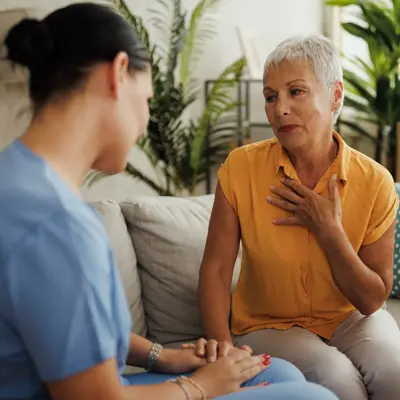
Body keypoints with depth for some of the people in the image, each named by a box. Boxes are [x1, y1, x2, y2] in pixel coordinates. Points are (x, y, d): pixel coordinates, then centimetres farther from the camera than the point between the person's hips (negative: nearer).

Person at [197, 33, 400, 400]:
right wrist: (223, 344, -25)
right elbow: (216, 269, -12)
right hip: (267, 325, -1)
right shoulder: (242, 167, -13)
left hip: (348, 319, 1)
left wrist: (329, 230, -21)